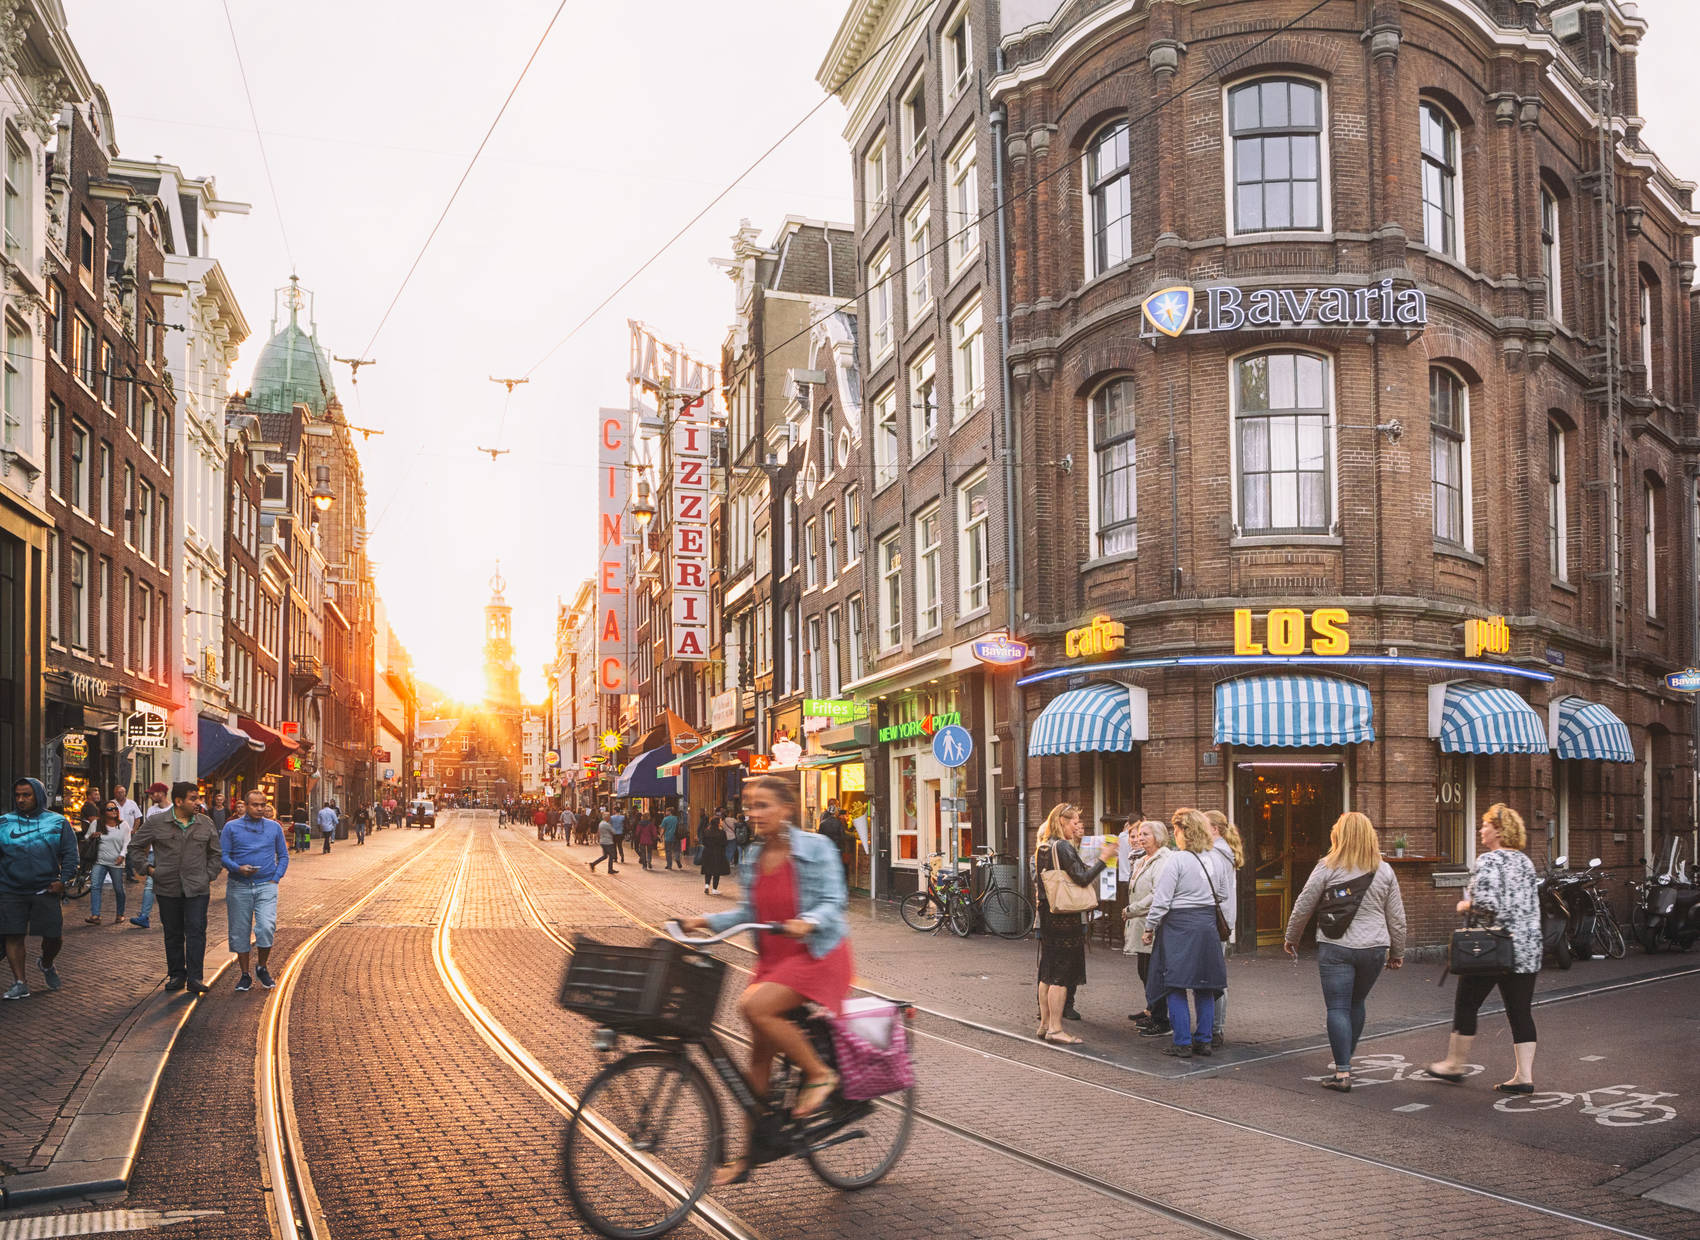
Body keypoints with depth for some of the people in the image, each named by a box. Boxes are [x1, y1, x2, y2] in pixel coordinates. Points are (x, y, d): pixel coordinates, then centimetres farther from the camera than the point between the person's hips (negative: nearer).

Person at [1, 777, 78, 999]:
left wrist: (64, 879, -5)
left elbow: (70, 853, 6)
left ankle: (46, 964, 33)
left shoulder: (57, 822, 5)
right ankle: (19, 983, 9)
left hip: (46, 890, 0)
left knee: (54, 936, 2)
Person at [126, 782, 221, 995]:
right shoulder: (156, 822, 0)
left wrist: (209, 876, 6)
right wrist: (147, 868, 3)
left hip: (197, 888, 0)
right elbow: (135, 846, 11)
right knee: (173, 934, 8)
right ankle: (176, 975, 20)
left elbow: (215, 854, 15)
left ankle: (194, 978, -8)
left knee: (196, 931, -8)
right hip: (167, 888, 0)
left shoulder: (206, 824, 6)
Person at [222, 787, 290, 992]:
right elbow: (223, 855, 2)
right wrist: (238, 868, -16)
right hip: (239, 887, 0)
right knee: (240, 932, 3)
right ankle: (245, 975, 16)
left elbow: (283, 856, 15)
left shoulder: (274, 827, 10)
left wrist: (276, 878, 2)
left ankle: (262, 968, 6)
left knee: (266, 928, -15)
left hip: (266, 886, 0)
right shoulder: (231, 827, 5)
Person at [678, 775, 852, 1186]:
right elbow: (749, 912, 10)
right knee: (760, 1053, 3)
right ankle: (747, 1155, 14)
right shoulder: (752, 857, 7)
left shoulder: (814, 848, -10)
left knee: (755, 1007, -29)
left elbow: (833, 902, -13)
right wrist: (706, 921, -4)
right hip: (772, 959, 6)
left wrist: (807, 922, -33)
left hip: (819, 955, -6)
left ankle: (819, 1074, -8)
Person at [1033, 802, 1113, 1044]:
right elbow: (1082, 878, -21)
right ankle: (1055, 1028, -2)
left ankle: (1045, 1023, 19)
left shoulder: (1041, 847, 11)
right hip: (1065, 915, -9)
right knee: (1062, 974, -4)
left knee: (1048, 972, 14)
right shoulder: (1063, 847, -15)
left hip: (1046, 913, 9)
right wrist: (1103, 859, -13)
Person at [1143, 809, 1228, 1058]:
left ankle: (1182, 1043, 0)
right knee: (1205, 988, 12)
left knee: (1175, 987, 0)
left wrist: (1149, 928, -2)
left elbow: (1161, 900, -12)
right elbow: (1223, 898, 14)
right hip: (1207, 927, 6)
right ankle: (1203, 1040, 16)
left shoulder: (1177, 861, -13)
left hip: (1179, 928, -6)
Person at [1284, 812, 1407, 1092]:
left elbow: (1303, 906, -1)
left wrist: (1291, 937, 13)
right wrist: (1397, 952, 21)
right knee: (1356, 1003, 20)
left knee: (1338, 1008, -1)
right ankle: (1347, 1058, 30)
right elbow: (1396, 916, 9)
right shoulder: (1384, 871, 5)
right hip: (1374, 948, 4)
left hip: (1336, 947, -4)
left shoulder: (1328, 868, -6)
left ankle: (1342, 1073, -7)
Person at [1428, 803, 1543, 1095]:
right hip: (1528, 949, 7)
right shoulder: (1525, 861, 12)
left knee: (1466, 1004, 7)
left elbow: (1486, 901, -23)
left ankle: (1455, 1065, 17)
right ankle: (1524, 1076, 4)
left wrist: (1465, 905, -5)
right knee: (1520, 1011, 7)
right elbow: (1533, 903, 17)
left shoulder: (1488, 860, -13)